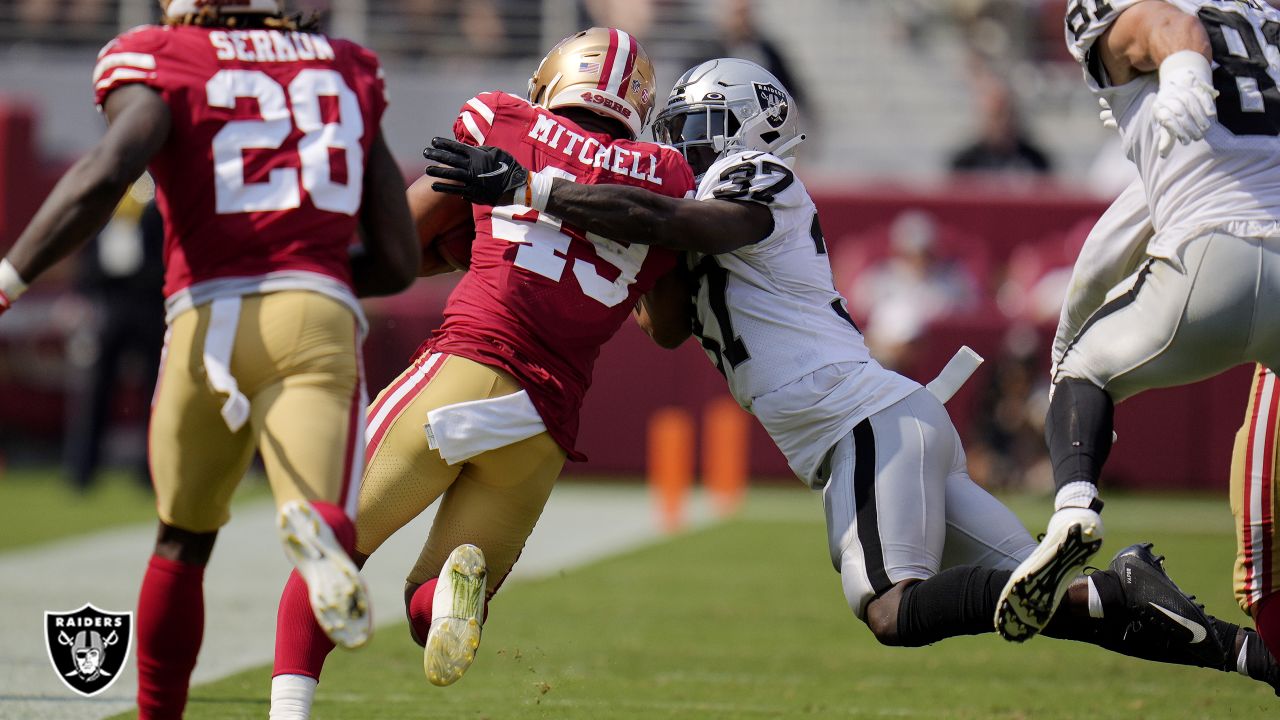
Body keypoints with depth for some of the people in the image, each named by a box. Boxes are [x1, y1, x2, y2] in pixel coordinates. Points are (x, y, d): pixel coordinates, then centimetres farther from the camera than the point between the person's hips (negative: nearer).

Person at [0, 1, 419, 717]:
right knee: (330, 544, -14)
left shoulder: (162, 71, 9)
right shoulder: (346, 76, 21)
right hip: (318, 318, 0)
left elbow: (104, 176, -13)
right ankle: (318, 527, -49)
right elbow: (399, 262, 20)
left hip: (208, 318, 0)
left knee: (183, 542, 22)